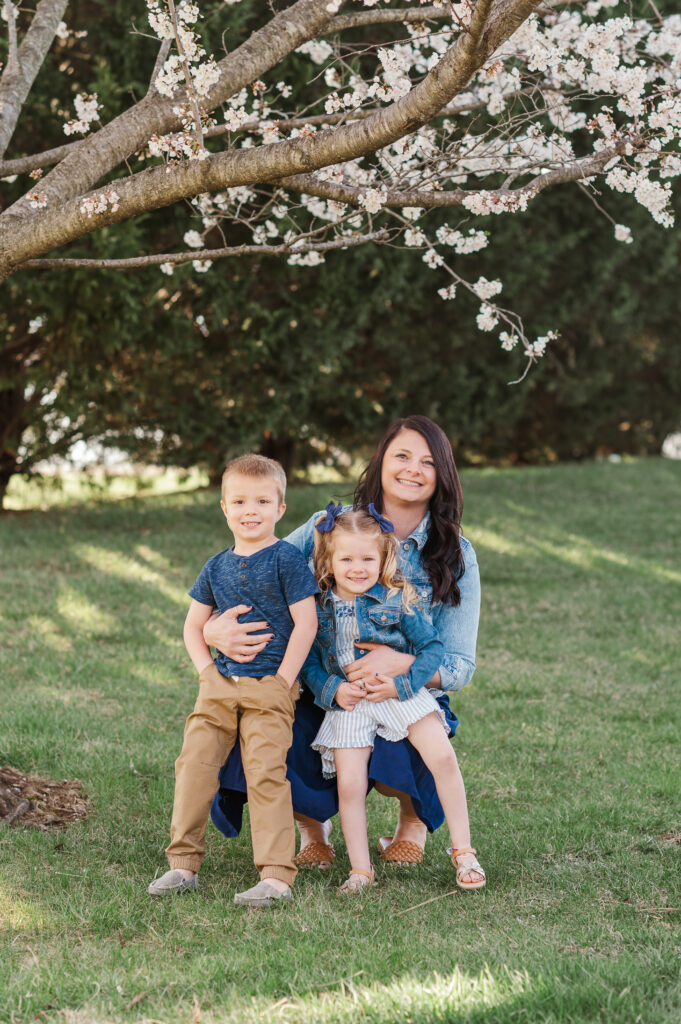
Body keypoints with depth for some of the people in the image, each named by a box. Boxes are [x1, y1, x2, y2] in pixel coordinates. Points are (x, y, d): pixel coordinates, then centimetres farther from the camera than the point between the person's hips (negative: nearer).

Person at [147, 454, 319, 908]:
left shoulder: (286, 559, -3)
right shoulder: (217, 567, 14)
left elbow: (306, 623, -7)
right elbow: (193, 625, 21)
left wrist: (283, 680, -11)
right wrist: (207, 670, 6)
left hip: (270, 688, -5)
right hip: (220, 685, 5)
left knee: (266, 774, -13)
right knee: (194, 764, -3)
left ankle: (276, 875, -13)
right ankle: (184, 863, 5)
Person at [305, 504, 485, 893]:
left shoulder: (396, 600, -7)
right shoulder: (318, 607, -2)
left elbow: (433, 647, -3)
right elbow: (308, 660, 5)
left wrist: (403, 683, -15)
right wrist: (331, 689, -13)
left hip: (401, 695, -1)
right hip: (348, 703, 1)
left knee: (443, 758, -16)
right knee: (349, 785, -9)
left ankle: (463, 851, -4)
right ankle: (360, 869, 4)